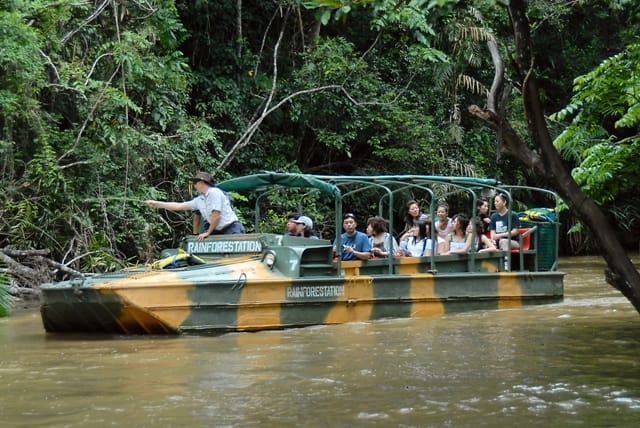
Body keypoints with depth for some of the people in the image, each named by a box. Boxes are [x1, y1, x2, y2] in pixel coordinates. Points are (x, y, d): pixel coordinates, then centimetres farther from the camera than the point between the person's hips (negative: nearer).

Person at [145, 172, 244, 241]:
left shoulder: (214, 192, -11)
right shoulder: (199, 200, 13)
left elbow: (216, 215, -15)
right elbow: (178, 206, 18)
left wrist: (208, 233, -4)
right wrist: (156, 203, 19)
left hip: (232, 229, -8)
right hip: (220, 231, 8)